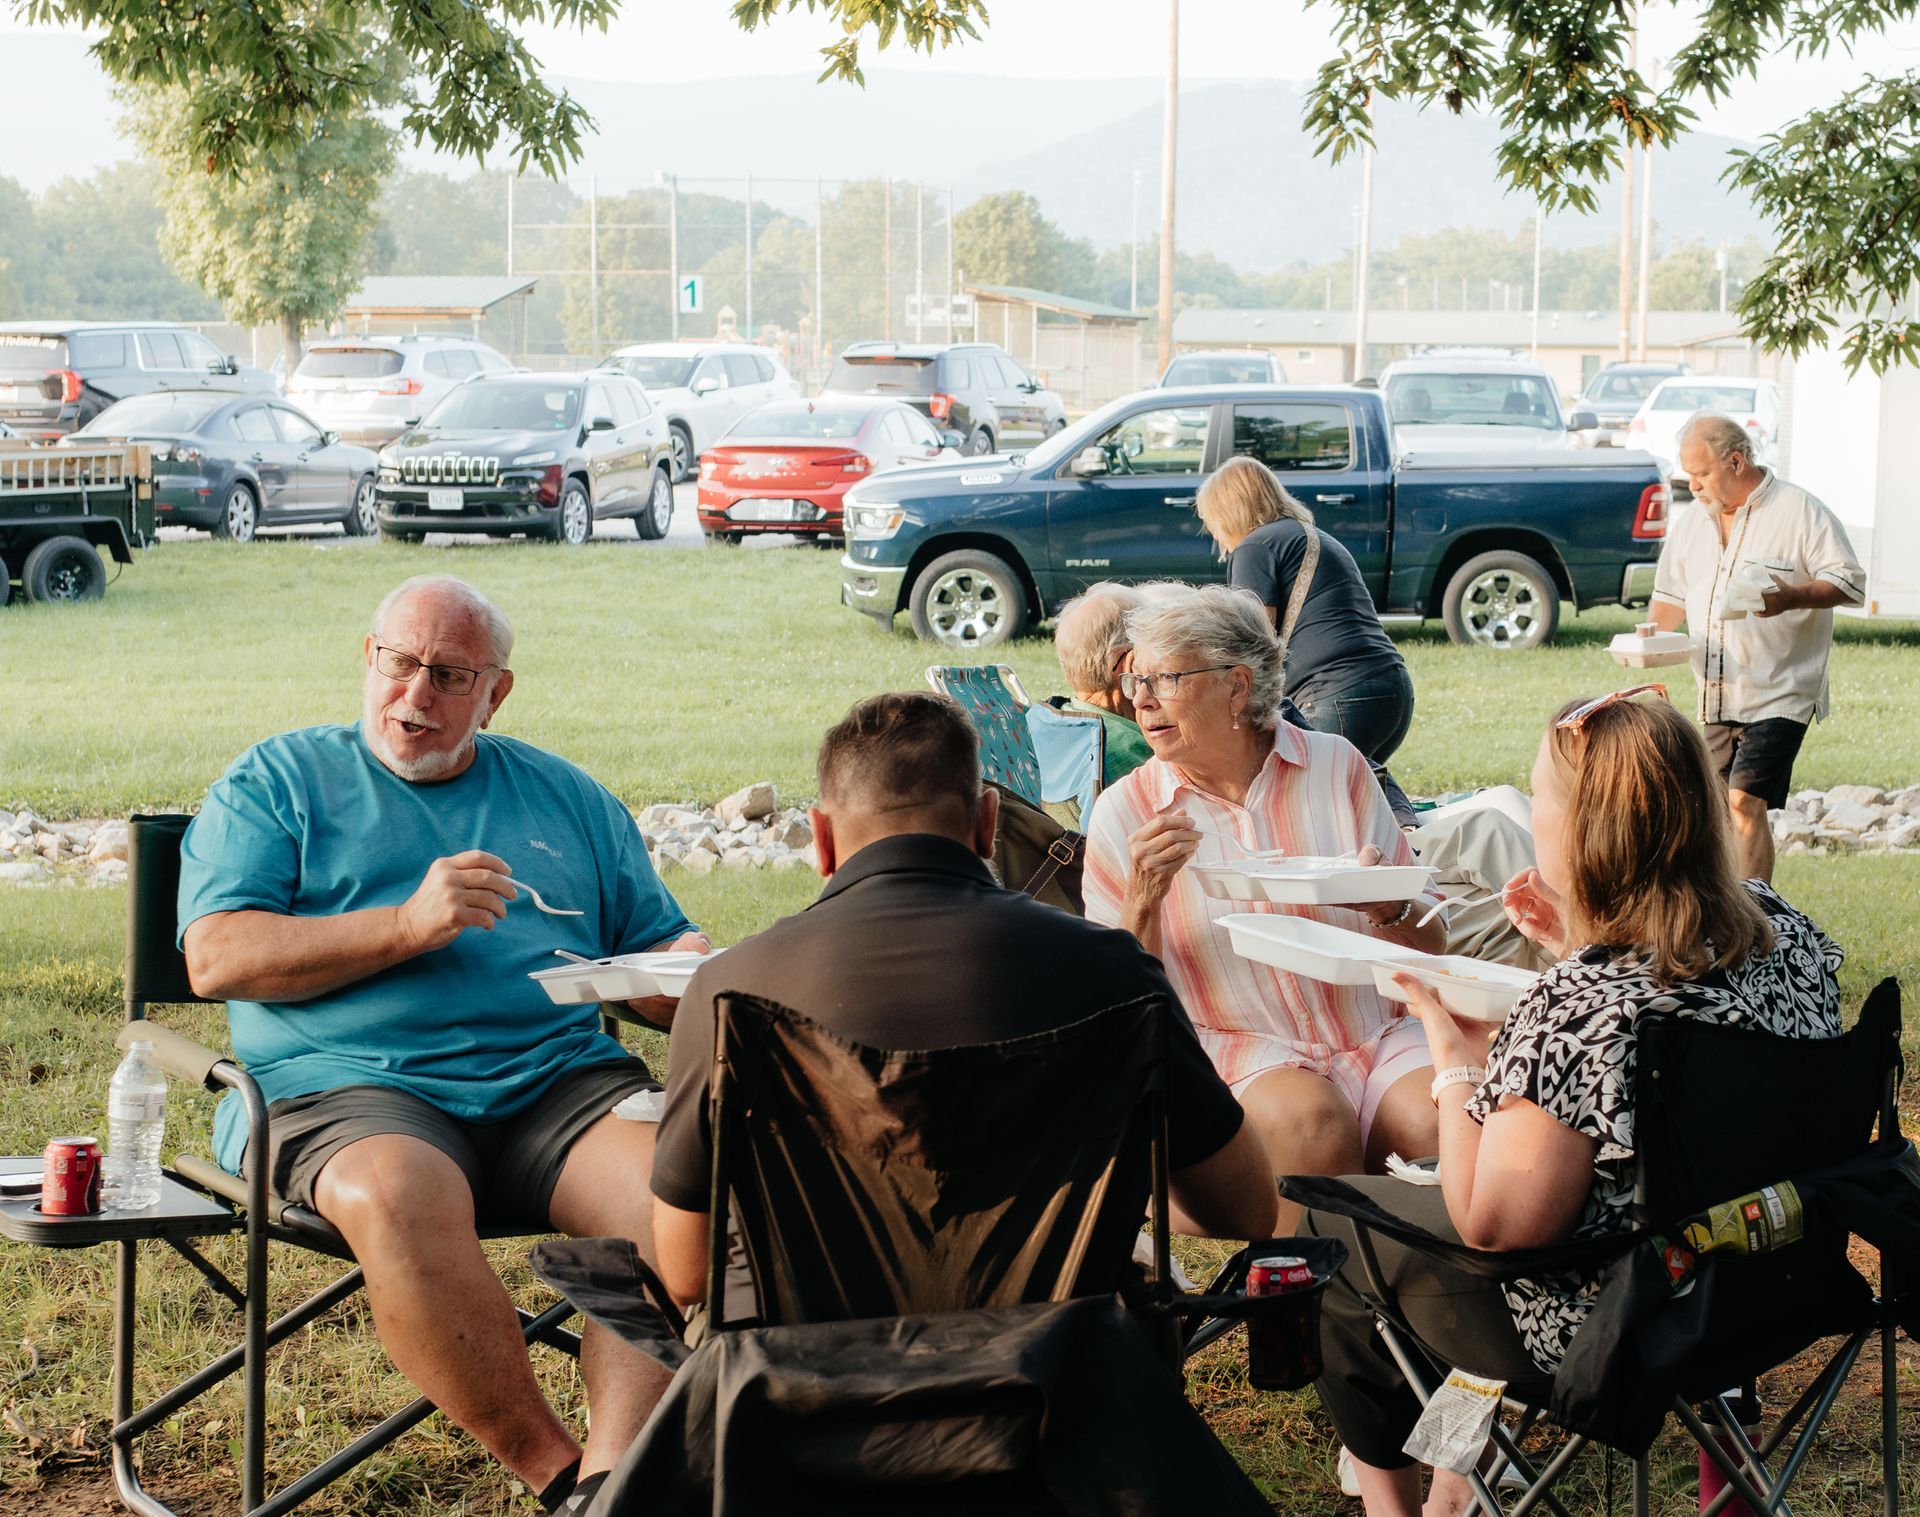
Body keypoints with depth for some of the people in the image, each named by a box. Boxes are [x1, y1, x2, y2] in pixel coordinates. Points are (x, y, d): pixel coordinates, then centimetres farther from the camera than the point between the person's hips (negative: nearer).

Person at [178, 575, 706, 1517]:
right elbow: (216, 958, 1)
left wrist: (691, 976, -1)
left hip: (560, 1078, 3)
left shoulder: (567, 798, 24)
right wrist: (409, 925, -8)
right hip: (349, 1086, -2)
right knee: (397, 1198, -37)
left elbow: (656, 951, 25)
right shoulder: (277, 783, 15)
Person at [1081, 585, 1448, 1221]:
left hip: (1379, 1033, 2)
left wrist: (1387, 908, -14)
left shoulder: (1335, 765, 6)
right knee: (1315, 1124, -33)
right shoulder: (1123, 812, 3)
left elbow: (1430, 943, 9)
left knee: (1438, 1128, -29)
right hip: (1240, 1047, -1)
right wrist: (1144, 897, -15)